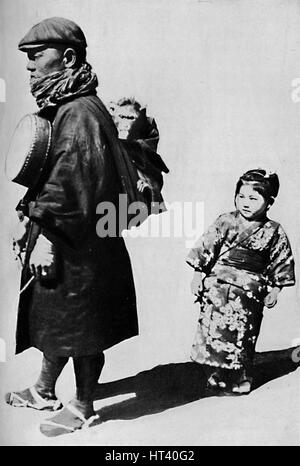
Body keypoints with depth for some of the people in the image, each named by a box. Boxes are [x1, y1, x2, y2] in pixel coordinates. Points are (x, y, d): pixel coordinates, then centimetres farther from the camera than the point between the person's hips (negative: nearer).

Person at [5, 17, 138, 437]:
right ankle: (44, 392, 41)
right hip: (64, 240, 10)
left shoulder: (79, 114, -20)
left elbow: (69, 186, -25)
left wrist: (47, 237, -22)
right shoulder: (60, 107, 12)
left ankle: (83, 409, 26)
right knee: (56, 320, 22)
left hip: (79, 248, -10)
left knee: (79, 328, 6)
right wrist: (33, 210, 13)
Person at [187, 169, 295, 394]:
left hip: (249, 293, 0)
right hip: (217, 286, 1)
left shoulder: (274, 232, 2)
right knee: (211, 331, -1)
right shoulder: (224, 222, 1)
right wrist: (198, 274, 1)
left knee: (241, 336, 3)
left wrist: (274, 289, 6)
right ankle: (215, 376, 13)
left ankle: (240, 380, 18)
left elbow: (280, 263, 9)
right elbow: (206, 249, 3)